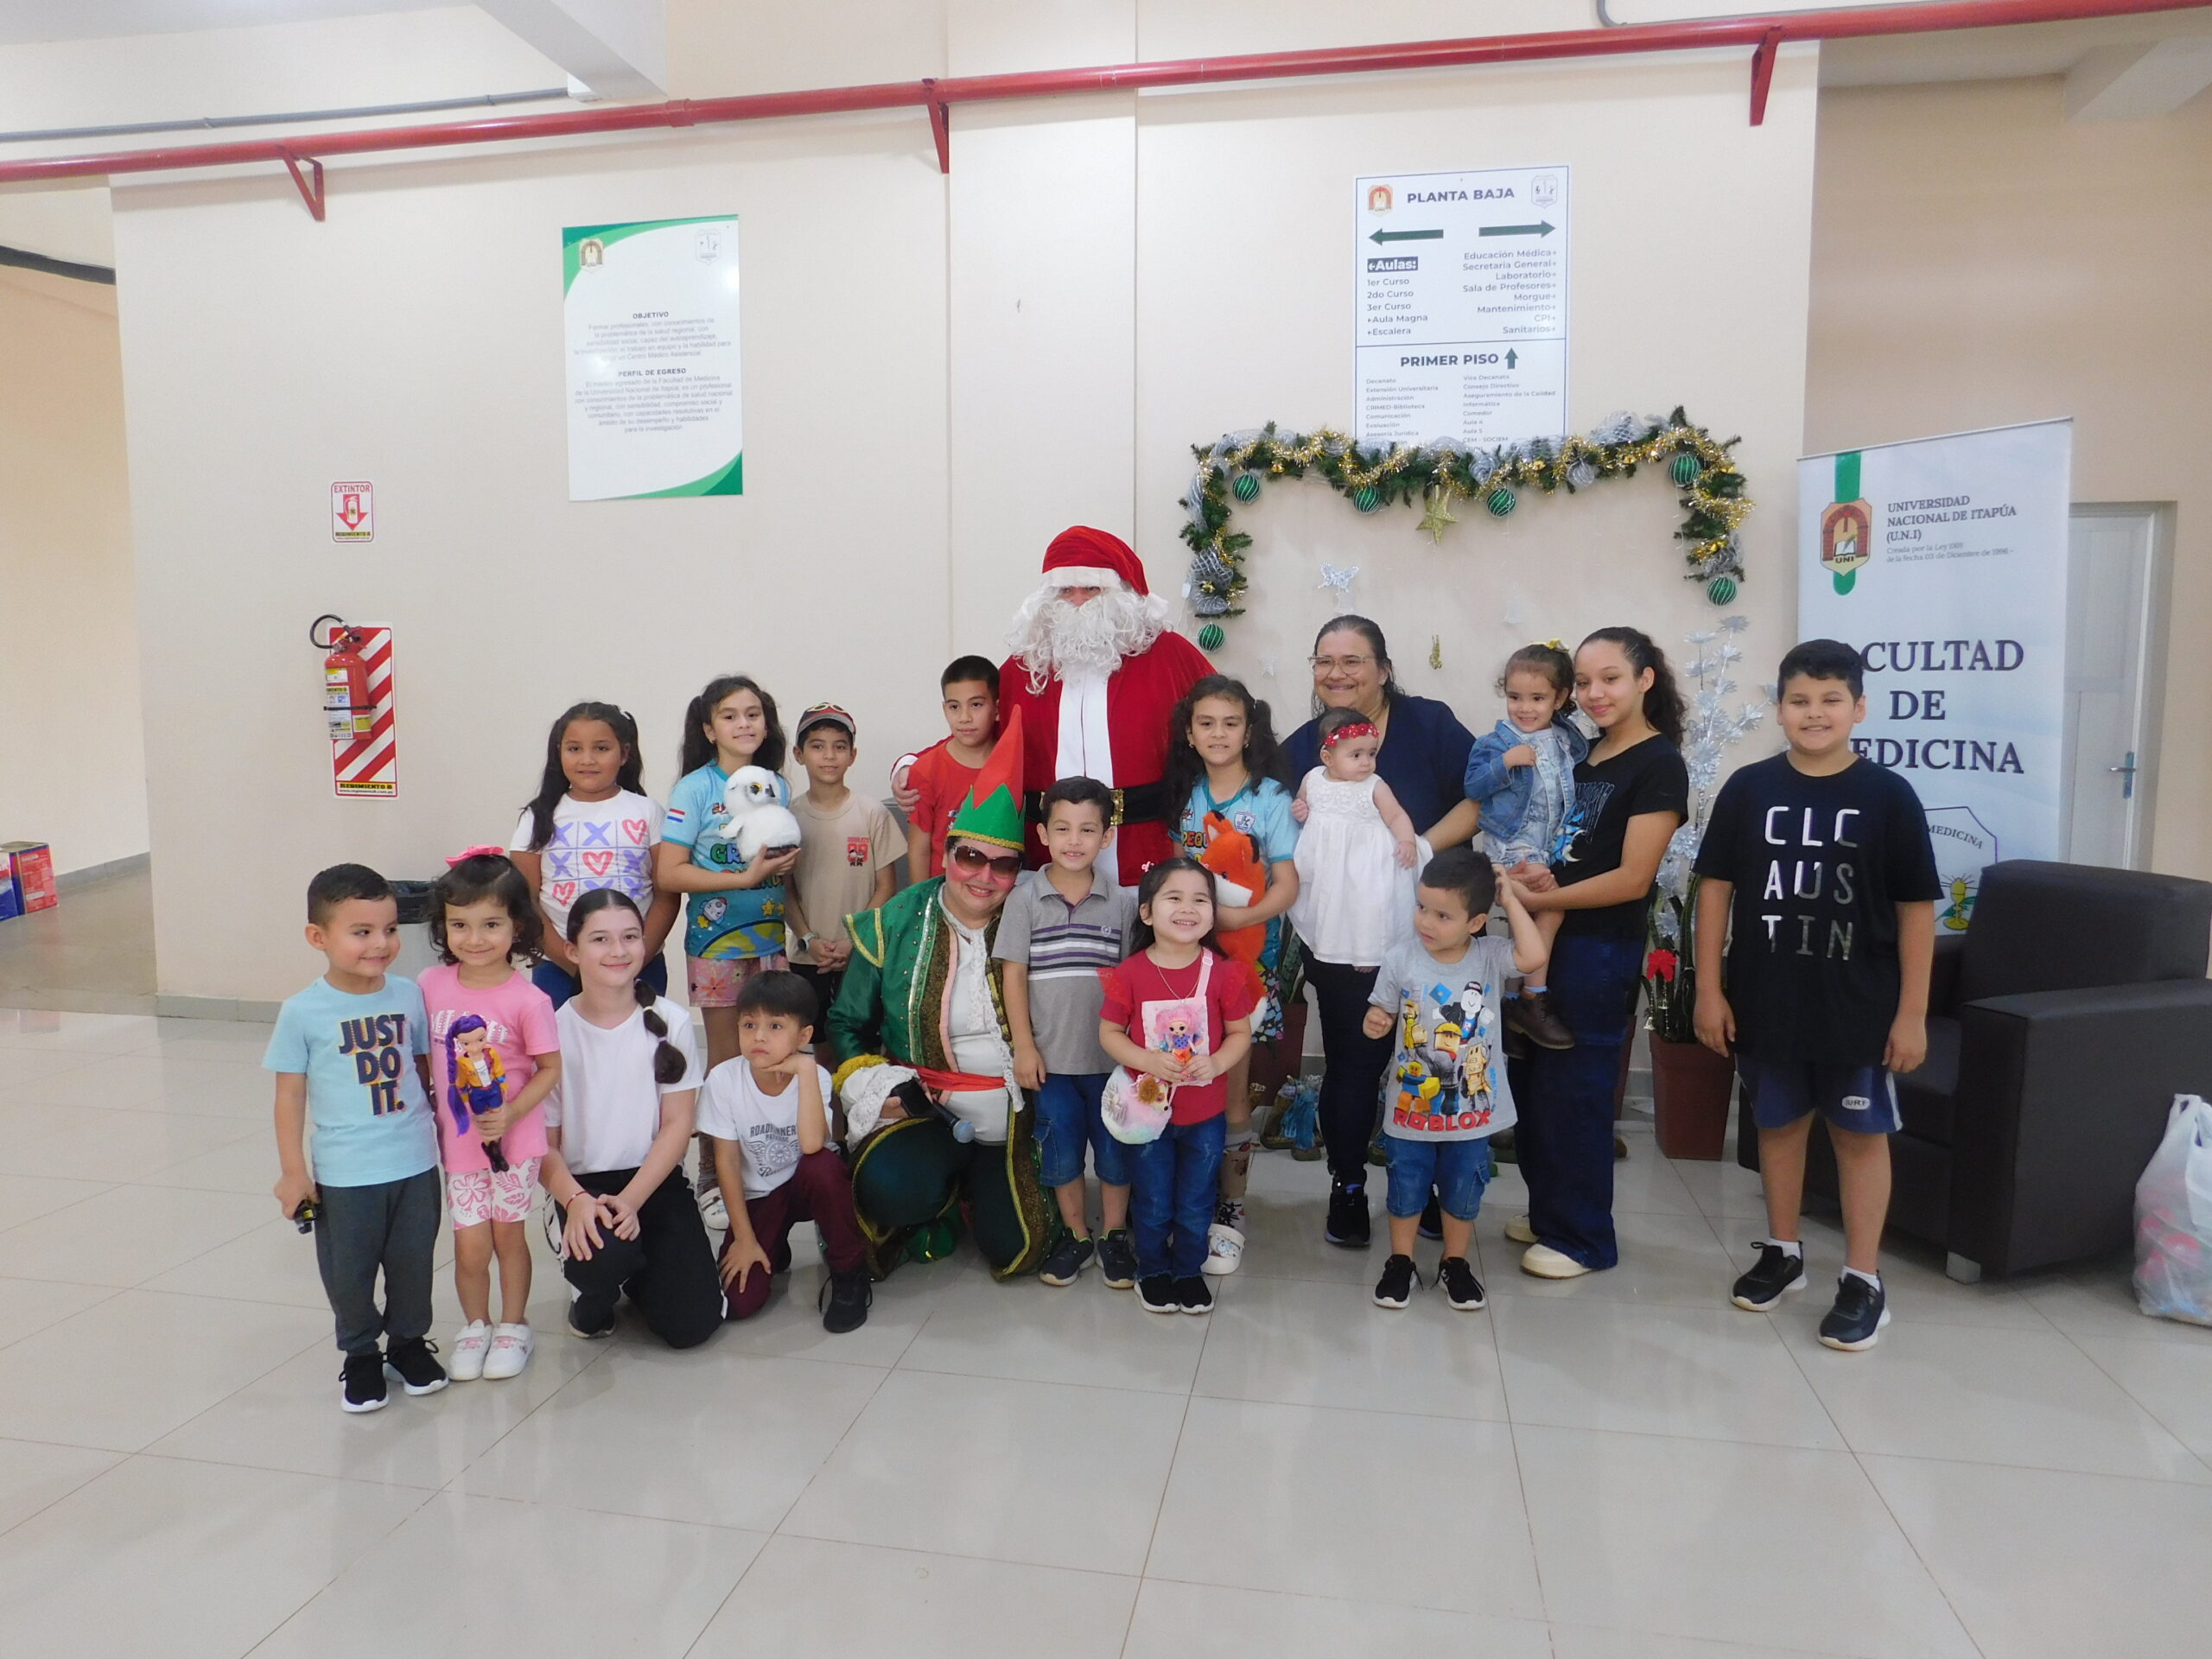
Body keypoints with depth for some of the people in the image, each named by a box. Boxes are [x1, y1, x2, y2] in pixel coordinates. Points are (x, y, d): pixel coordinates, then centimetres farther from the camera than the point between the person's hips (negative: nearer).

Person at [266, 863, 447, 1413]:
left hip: (416, 1165, 2)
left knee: (413, 1263, 16)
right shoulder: (302, 1012, -11)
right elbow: (290, 1094, -5)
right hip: (344, 1176, -2)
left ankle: (409, 1339, 38)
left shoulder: (409, 995, -3)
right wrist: (292, 1172, -4)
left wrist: (447, 1124, 8)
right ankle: (361, 1353, 34)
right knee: (349, 1271, 12)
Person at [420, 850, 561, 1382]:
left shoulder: (528, 999, -16)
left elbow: (550, 1068, -9)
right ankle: (474, 1325, 31)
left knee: (508, 1234, 13)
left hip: (514, 1138, -2)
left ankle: (513, 1327, 34)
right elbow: (422, 1055, 8)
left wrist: (510, 1114, -20)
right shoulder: (431, 985, -4)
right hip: (457, 1138, 2)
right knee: (471, 1245, 5)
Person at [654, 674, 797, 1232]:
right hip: (717, 940, -4)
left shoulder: (777, 786, 7)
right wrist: (744, 876, -22)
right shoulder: (694, 789, -8)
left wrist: (788, 862, -5)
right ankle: (712, 1180, 16)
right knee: (726, 1061, 3)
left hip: (770, 938, 4)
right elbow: (669, 872, -14)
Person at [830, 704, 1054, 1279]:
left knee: (1015, 1254, -8)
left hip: (1010, 1116, 1)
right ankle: (932, 1206, 6)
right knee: (890, 1188, -32)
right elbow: (848, 1024, 7)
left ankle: (970, 1185, 25)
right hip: (923, 1108, -1)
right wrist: (869, 1086, -9)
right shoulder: (892, 927, -1)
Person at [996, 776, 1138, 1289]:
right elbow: (1013, 974, -4)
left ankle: (1114, 1234, 27)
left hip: (1109, 1052, 1)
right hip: (1050, 1054, 0)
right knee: (1060, 1145, 10)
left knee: (1115, 1144, 9)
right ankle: (1075, 1234, 28)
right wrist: (1023, 1047, -6)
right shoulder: (1026, 898, -4)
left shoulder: (1122, 901, -2)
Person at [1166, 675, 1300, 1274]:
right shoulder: (1186, 796, 9)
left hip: (1245, 956, -4)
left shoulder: (1270, 799, -5)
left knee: (1232, 1090, 2)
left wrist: (1233, 917, -22)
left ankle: (1230, 1210, 14)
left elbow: (1286, 888, -9)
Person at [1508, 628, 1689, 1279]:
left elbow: (1632, 879, -17)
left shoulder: (1659, 765, -12)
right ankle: (1547, 1211, 31)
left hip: (1601, 950, -7)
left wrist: (1541, 900, -14)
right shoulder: (1583, 754, 11)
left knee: (1575, 1090, 2)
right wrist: (1531, 872, -6)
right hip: (1549, 940, 8)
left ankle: (1584, 1238, 18)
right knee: (1529, 1080, 14)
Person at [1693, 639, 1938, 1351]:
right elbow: (1716, 888, 2)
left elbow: (1916, 907, -4)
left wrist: (1912, 1011, -5)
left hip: (1859, 1005, -2)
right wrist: (1709, 989, -1)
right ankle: (1782, 1253, 34)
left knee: (1861, 1133, 10)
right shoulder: (1747, 790, -2)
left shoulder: (1888, 796, -7)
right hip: (1765, 999, 2)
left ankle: (1863, 1280, 22)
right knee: (1779, 1124, 16)